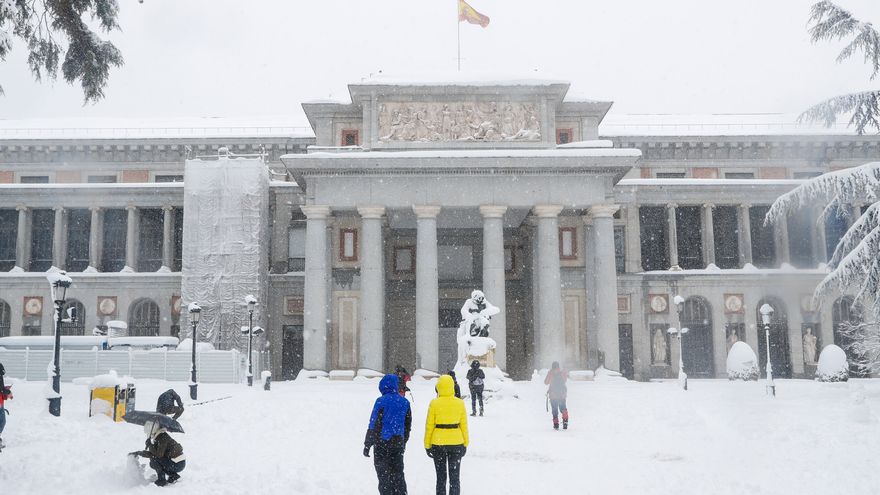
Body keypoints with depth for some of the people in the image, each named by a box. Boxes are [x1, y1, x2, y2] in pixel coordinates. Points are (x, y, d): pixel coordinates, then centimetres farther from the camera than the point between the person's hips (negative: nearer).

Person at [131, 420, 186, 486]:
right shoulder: (158, 436, 11)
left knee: (153, 459, -12)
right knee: (153, 464, 18)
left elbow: (159, 454, -24)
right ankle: (174, 476, 15)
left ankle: (162, 480, -5)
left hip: (177, 464, -9)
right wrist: (139, 453, 13)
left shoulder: (163, 437, -17)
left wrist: (150, 444, -19)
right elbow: (152, 453, 19)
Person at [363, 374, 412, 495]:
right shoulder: (405, 402, 6)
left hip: (382, 443, -5)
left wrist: (367, 444, -6)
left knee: (384, 474, 2)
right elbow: (408, 426, 14)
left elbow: (374, 425, -12)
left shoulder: (381, 401, -13)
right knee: (398, 473, 14)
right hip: (399, 443, 5)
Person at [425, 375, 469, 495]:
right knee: (454, 476, 10)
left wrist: (427, 445, 3)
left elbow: (429, 425, -5)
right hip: (456, 443, 1)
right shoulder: (460, 403, -4)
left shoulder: (434, 403, -9)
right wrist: (465, 443, 10)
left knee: (441, 477, 11)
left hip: (438, 443, -1)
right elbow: (464, 425, 1)